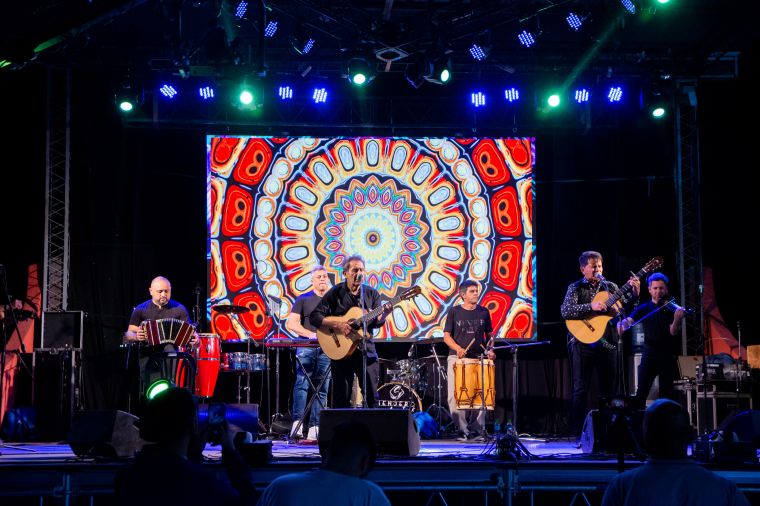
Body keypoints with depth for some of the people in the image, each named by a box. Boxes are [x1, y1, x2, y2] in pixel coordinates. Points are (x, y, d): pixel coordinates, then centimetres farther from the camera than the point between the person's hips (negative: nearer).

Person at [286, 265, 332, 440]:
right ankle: (297, 423, -18)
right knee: (302, 384, -15)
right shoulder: (303, 299, 9)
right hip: (306, 348, -2)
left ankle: (314, 428, 1)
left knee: (322, 389, 0)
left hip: (327, 349, 2)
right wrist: (311, 334, -14)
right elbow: (291, 323, 0)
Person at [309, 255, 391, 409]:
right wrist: (337, 324, -18)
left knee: (372, 397, 1)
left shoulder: (372, 294, 7)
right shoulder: (335, 293, -1)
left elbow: (376, 322, 0)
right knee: (341, 399, 4)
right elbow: (314, 317, -6)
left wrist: (384, 315, -22)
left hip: (367, 350, 2)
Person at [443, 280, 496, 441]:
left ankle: (476, 429, 8)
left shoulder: (483, 312, 9)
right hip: (456, 358, -1)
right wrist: (458, 348, -16)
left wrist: (489, 349, -1)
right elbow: (446, 336, 1)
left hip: (478, 358, 1)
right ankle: (463, 430, 3)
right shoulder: (454, 312, 3)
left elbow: (489, 334, 17)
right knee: (454, 396, -7)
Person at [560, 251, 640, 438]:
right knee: (581, 389, -2)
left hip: (606, 343, 4)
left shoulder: (610, 287, 12)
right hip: (583, 342, -4)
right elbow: (565, 311, -14)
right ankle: (579, 433, 1)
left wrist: (634, 292, -14)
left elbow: (626, 306, 3)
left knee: (609, 388, 7)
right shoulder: (576, 288, 1)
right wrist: (591, 306, -22)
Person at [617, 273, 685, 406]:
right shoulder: (644, 309, 8)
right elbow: (629, 321, -3)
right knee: (641, 393, -9)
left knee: (666, 395, 2)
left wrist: (677, 320, -32)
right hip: (649, 355, 1)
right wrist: (622, 324, -27)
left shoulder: (671, 309, 0)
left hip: (668, 356, -1)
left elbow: (673, 332, -11)